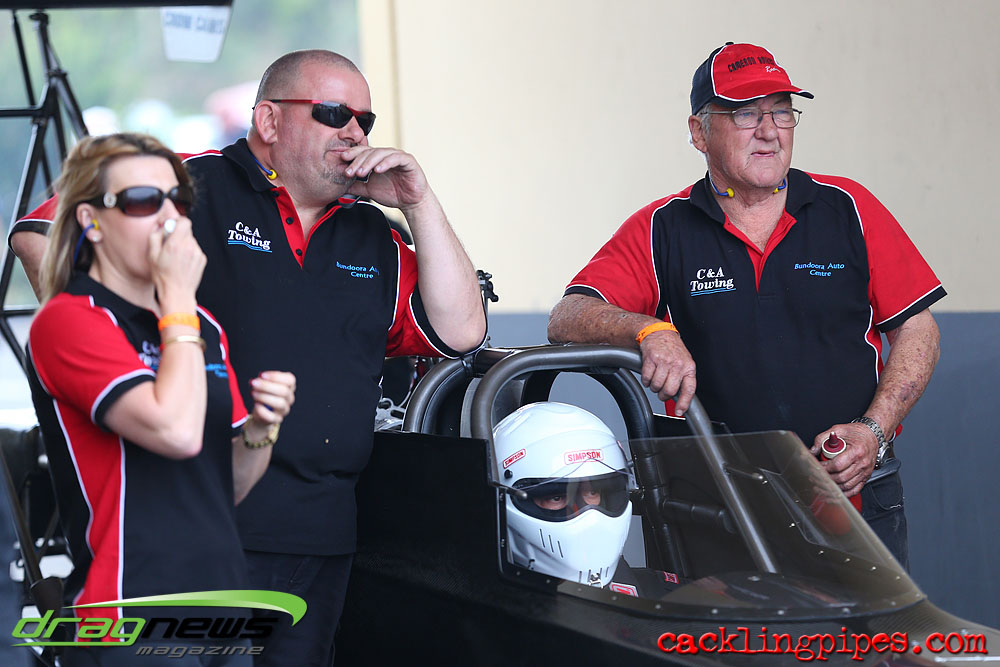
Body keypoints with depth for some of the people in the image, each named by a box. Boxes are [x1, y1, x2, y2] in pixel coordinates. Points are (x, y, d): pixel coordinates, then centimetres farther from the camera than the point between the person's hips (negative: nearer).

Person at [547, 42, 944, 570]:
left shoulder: (849, 208, 7)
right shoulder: (659, 232, 4)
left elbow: (917, 331, 9)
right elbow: (566, 320, -5)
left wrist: (873, 431, -5)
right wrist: (649, 330, -25)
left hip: (858, 495, 1)